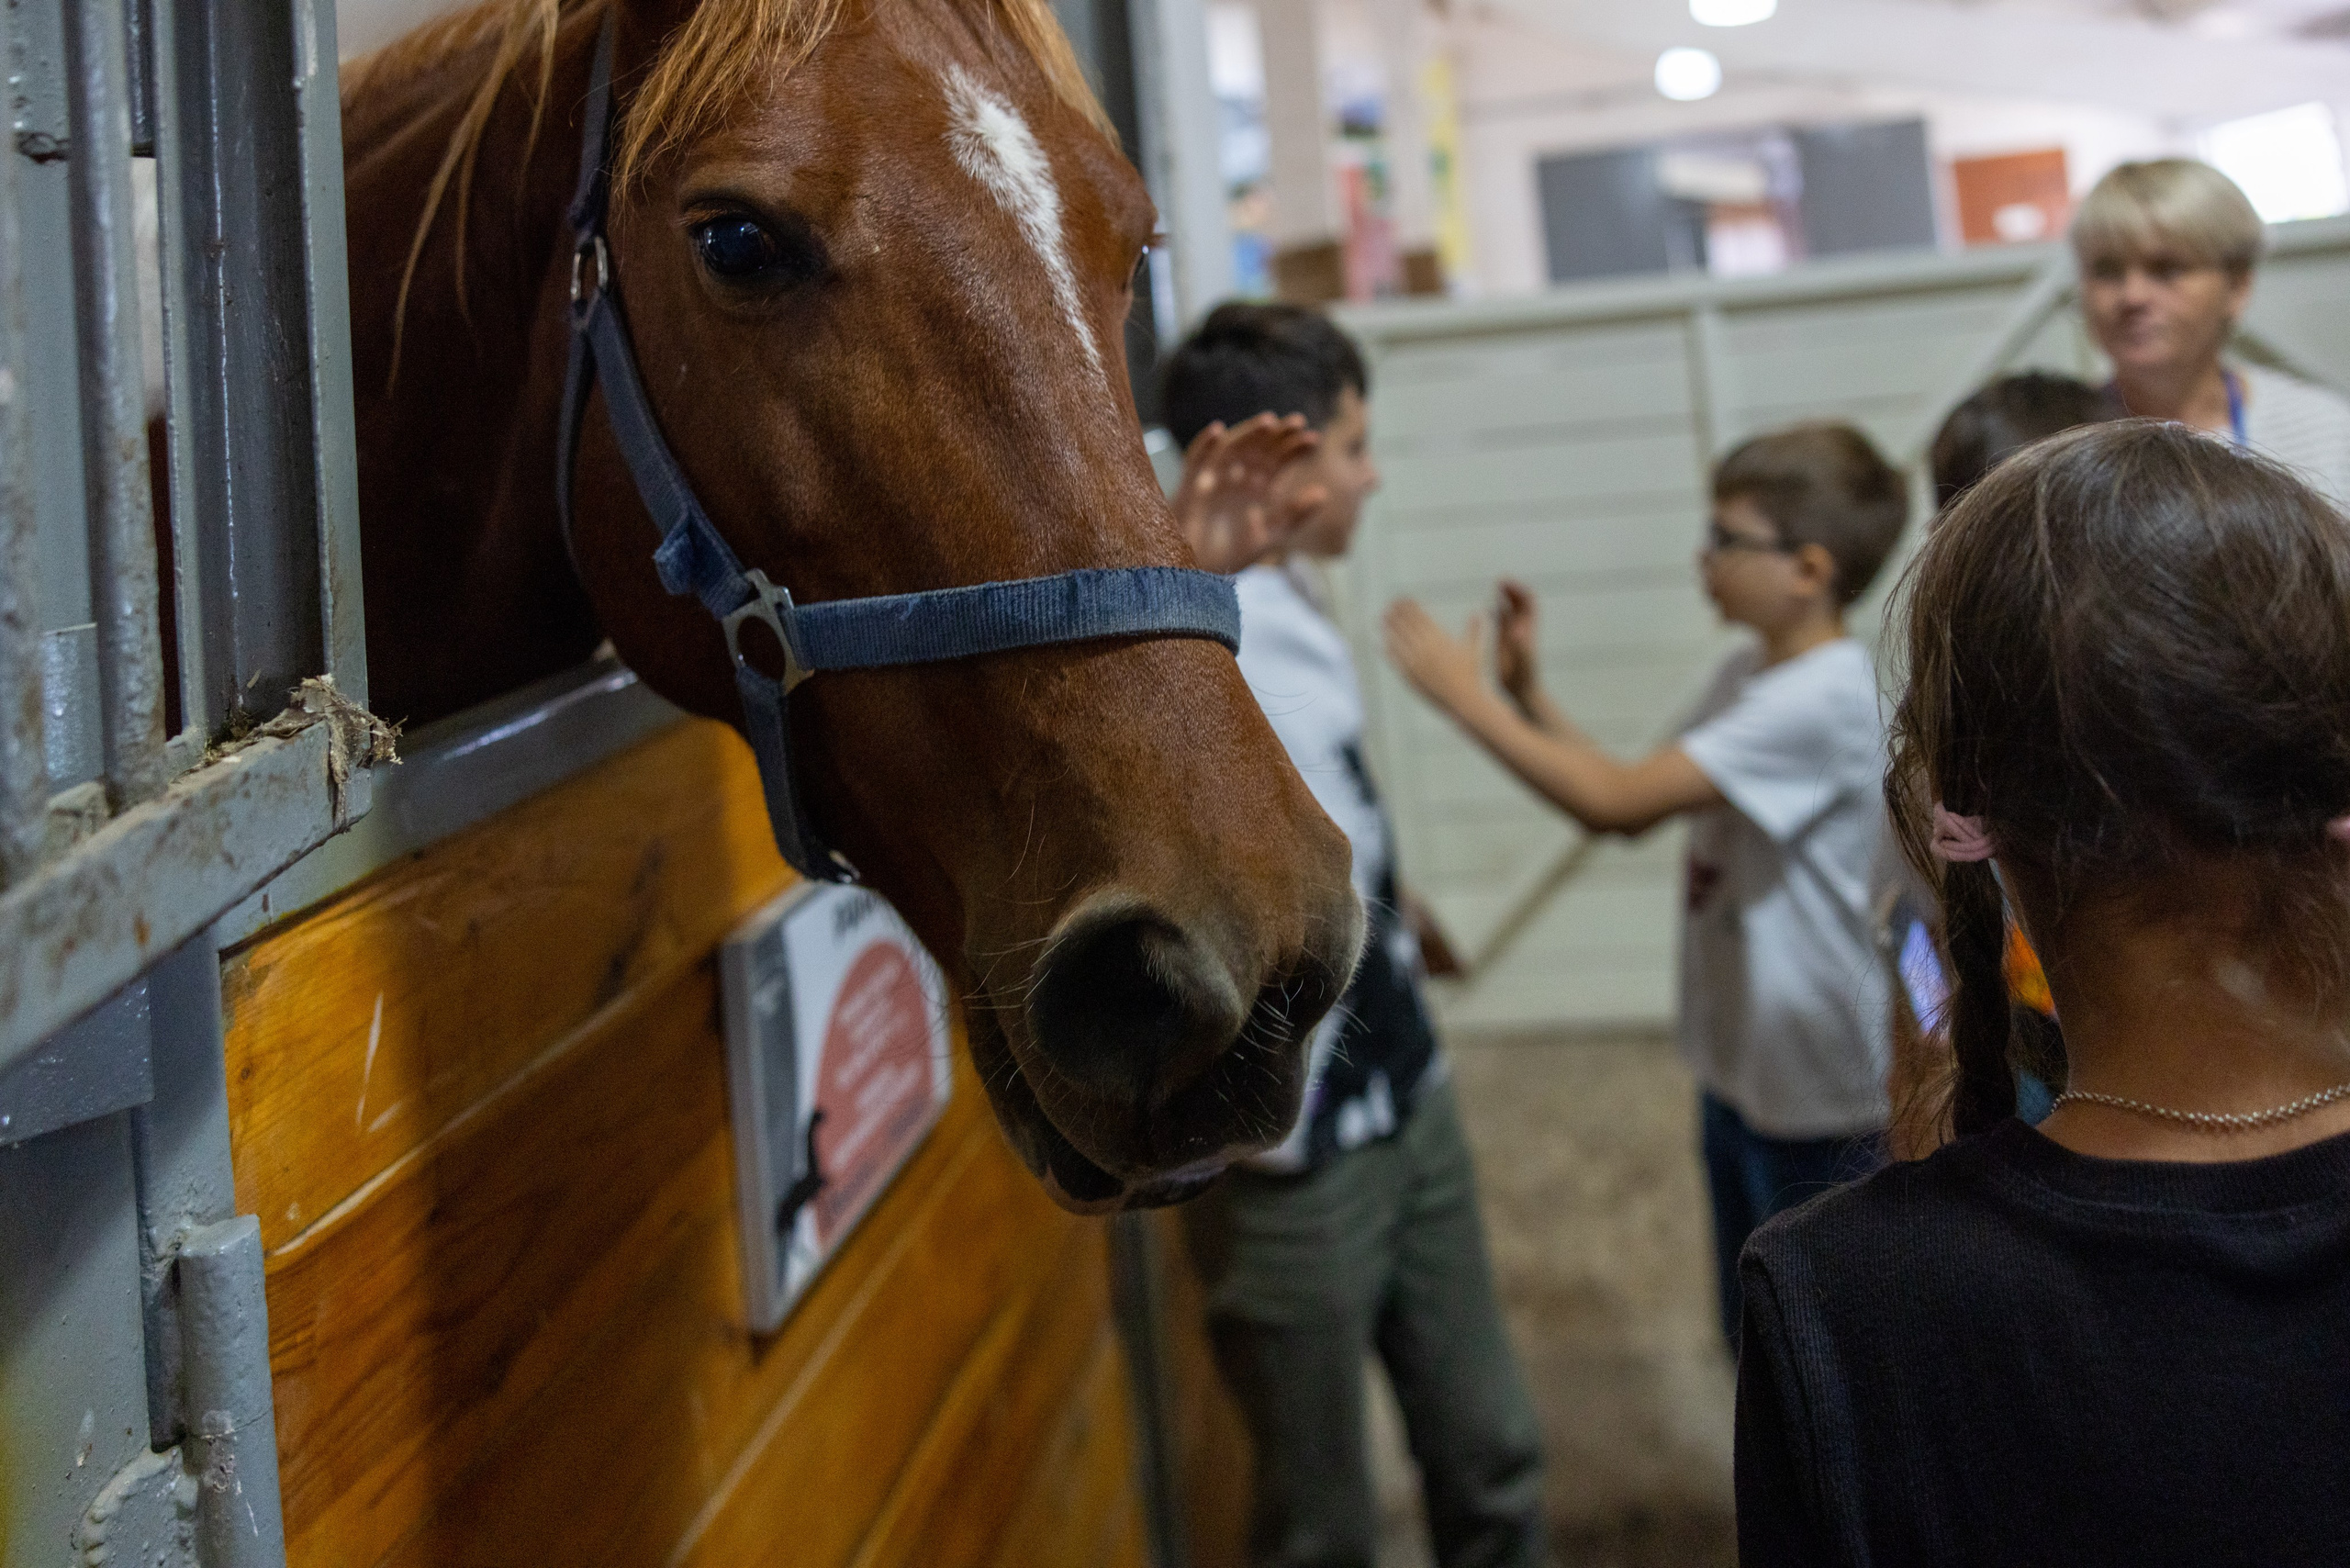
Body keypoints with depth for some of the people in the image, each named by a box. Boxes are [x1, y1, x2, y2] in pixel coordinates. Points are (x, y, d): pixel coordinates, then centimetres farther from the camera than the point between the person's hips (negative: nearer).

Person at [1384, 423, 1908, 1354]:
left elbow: (1615, 801, -27)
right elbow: (1634, 804, 9)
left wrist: (1468, 697, -20)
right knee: (1758, 1344, 23)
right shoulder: (1749, 677, 6)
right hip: (1739, 1069, 9)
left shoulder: (1824, 699, -25)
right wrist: (1528, 694, 1)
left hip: (1821, 1103, -9)